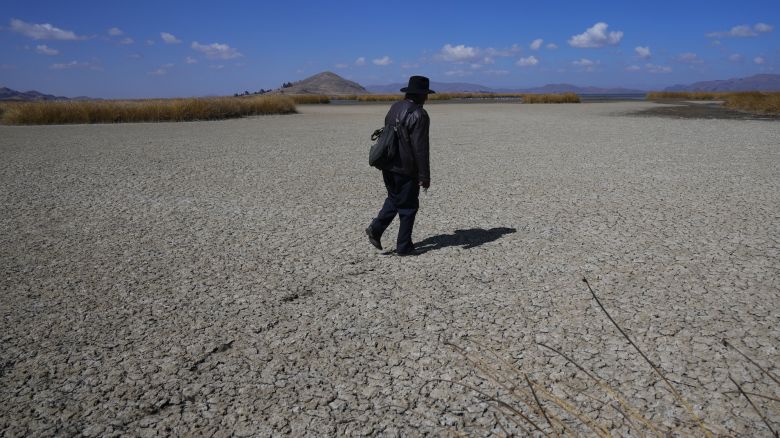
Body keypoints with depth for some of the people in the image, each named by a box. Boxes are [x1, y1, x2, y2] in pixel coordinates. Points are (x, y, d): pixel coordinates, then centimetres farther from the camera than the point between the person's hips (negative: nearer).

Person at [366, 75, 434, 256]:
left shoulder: (394, 108, 10)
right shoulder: (418, 114, -17)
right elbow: (421, 148, -20)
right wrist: (425, 176, -15)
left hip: (389, 166, 8)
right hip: (406, 169, -7)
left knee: (394, 199, 24)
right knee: (408, 207, 6)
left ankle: (376, 228, 10)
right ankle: (403, 246, 14)